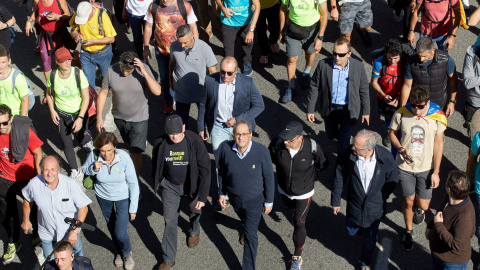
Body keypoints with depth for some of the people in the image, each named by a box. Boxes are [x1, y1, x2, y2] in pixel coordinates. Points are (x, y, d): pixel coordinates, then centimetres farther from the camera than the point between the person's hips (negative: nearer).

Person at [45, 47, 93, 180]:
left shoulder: (78, 74, -22)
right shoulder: (52, 76, -15)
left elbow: (86, 98, -16)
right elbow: (49, 94, 5)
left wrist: (80, 118, -20)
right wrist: (52, 111, -7)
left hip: (78, 113, -2)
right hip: (60, 114, 2)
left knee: (81, 138, 14)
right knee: (66, 144, 8)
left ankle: (89, 142, 55)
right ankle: (75, 170, 31)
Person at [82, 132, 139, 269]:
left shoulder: (124, 157, -29)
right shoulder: (94, 155, -24)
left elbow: (133, 183, -17)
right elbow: (84, 170, -2)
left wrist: (133, 208, -13)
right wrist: (93, 169, -26)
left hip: (123, 197, -3)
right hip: (103, 196, 3)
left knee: (120, 233, -6)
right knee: (111, 228, 22)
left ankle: (127, 253, 29)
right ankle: (119, 252, 51)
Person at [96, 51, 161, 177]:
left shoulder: (143, 69, -22)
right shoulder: (111, 71, -18)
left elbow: (157, 91, -31)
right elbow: (103, 93, -5)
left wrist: (144, 72, -39)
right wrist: (99, 117, -6)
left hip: (139, 118, -3)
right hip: (119, 118, 3)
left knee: (135, 153, -2)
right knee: (130, 143, 29)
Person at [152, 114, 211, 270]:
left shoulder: (195, 142, -26)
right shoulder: (161, 143, -18)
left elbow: (205, 170, -21)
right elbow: (156, 164, 3)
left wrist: (202, 196, -21)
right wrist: (157, 183, 15)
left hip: (191, 186, -1)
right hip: (169, 186, 1)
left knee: (195, 210, 25)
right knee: (170, 221, 6)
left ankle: (194, 231, 60)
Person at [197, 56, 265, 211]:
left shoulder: (247, 83, -18)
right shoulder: (210, 81, -14)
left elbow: (259, 105, -10)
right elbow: (203, 105, 0)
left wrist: (239, 119, -18)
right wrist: (201, 127, 5)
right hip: (218, 127, 0)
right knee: (220, 162, 4)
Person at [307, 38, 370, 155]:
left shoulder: (358, 66, -16)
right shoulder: (323, 64, -16)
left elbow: (364, 90, -3)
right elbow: (314, 87, -5)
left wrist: (366, 111, 3)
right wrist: (310, 109, -3)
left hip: (348, 110, -2)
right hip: (330, 109, 2)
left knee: (343, 145, -2)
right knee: (331, 135, 24)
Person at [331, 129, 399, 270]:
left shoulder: (385, 157, -26)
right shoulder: (348, 155, -25)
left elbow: (393, 179, -6)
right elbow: (339, 178, -9)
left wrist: (382, 196, -4)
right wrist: (335, 200, -1)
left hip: (375, 207, -1)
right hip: (355, 204, 1)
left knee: (370, 239, 16)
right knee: (351, 231, 23)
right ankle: (360, 227, 60)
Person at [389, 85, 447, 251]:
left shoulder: (437, 116, -16)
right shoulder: (401, 113, -14)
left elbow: (438, 144, -7)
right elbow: (392, 133, 3)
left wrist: (436, 172, -6)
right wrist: (400, 149, -18)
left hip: (426, 168, 0)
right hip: (405, 166, 0)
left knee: (423, 205, 5)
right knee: (408, 201, 11)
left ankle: (419, 208, 44)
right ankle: (409, 231, 38)